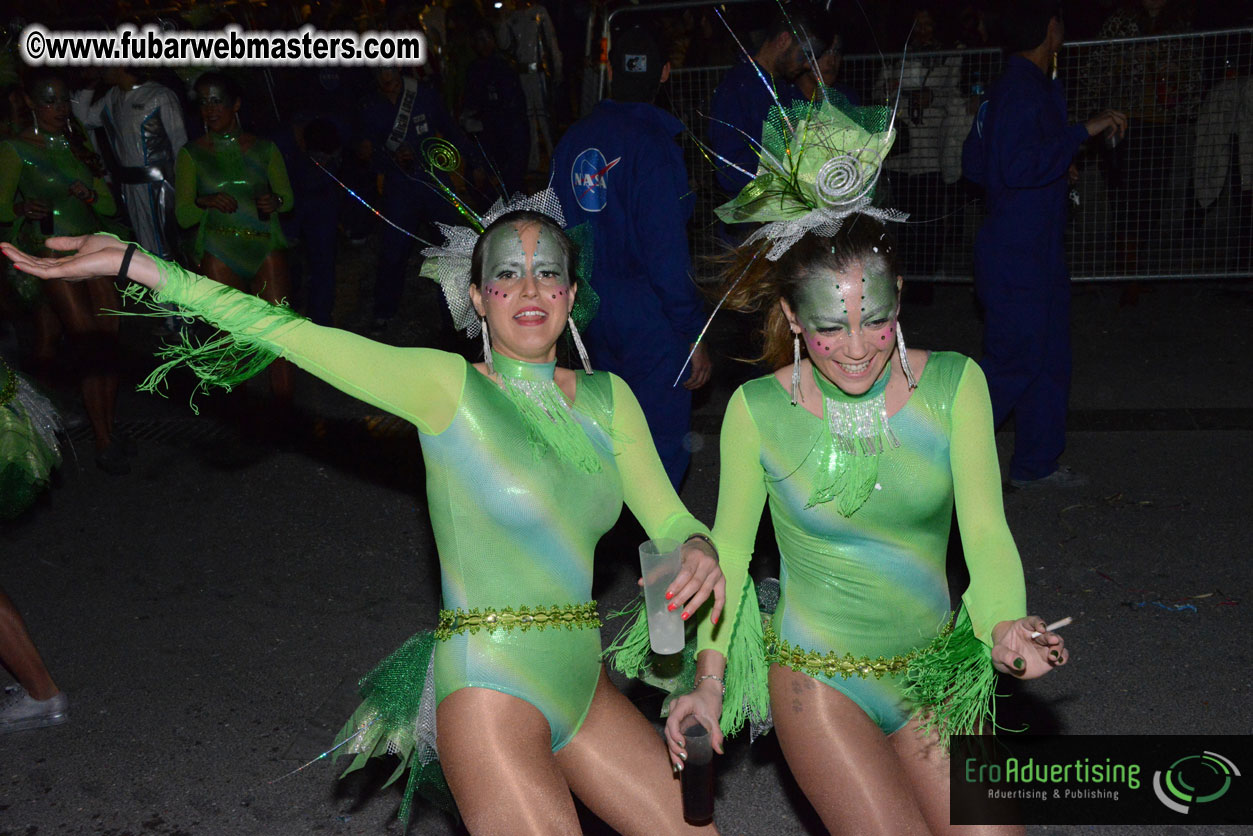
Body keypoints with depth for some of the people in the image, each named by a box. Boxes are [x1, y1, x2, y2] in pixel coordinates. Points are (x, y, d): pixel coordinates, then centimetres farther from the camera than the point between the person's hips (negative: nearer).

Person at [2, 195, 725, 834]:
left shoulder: (607, 398, 5)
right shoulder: (445, 384, -10)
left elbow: (670, 517, 6)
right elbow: (285, 331, -12)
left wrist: (700, 552, -18)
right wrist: (133, 262, -14)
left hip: (580, 683, 6)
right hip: (492, 689, -6)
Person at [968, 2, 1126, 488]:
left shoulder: (1034, 86, 16)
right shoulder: (1021, 89, -15)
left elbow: (978, 168, 19)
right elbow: (1017, 166, -26)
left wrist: (1057, 169, 17)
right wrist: (1084, 132, -23)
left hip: (1041, 253, 10)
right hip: (1017, 257, -10)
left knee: (1049, 361, 13)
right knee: (1013, 364, -7)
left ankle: (1035, 464, 21)